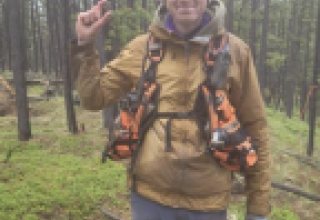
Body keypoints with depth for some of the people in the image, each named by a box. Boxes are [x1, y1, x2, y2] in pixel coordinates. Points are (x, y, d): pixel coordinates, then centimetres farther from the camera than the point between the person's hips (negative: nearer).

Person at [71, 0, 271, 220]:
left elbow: (254, 127, 0)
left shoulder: (235, 50, -3)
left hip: (209, 202, 0)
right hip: (149, 195, 1)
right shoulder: (142, 48, 0)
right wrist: (85, 45, -10)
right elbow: (94, 97, 4)